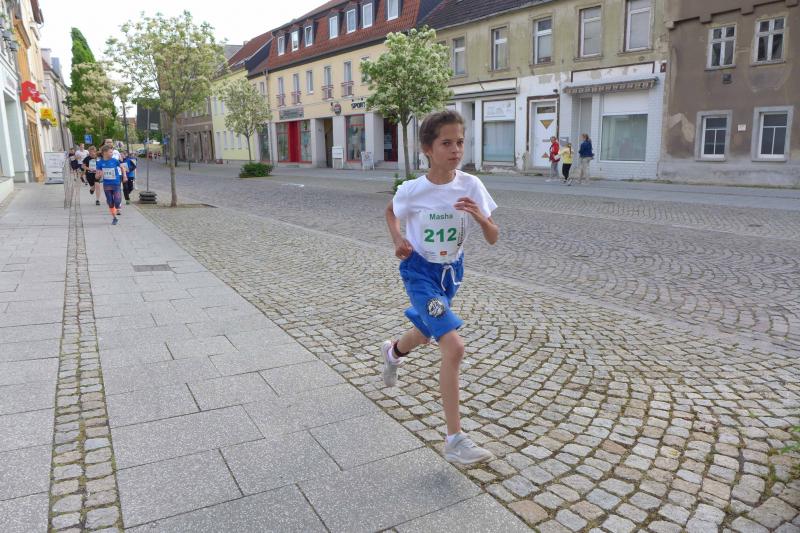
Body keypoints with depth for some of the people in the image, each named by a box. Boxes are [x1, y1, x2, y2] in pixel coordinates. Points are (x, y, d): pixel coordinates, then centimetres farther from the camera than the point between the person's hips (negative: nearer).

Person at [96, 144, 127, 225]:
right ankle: (114, 218, 22)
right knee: (110, 203, 7)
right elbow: (98, 175, 0)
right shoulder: (100, 163, -4)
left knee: (117, 201, -14)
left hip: (116, 184, -1)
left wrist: (124, 176, 4)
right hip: (106, 185, 1)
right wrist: (100, 175, -22)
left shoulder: (115, 161, -6)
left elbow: (122, 167, 12)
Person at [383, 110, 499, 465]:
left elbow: (493, 239, -10)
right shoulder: (412, 190, -17)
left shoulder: (471, 186, -13)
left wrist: (479, 216, -30)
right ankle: (455, 440, -10)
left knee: (429, 332, 27)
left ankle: (394, 350, 64)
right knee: (454, 347, -20)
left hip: (451, 269, 5)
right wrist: (398, 240, -12)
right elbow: (391, 212, 6)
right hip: (420, 270, -5)